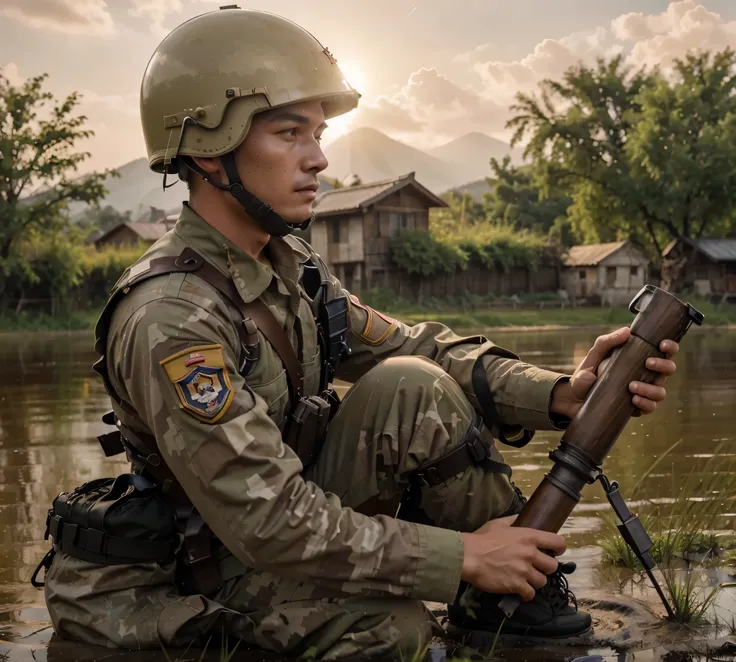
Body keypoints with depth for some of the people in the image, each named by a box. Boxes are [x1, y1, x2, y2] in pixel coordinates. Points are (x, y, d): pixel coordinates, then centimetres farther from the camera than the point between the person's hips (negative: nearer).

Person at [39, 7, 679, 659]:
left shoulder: (289, 264, -2)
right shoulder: (171, 319, -28)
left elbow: (416, 348, -3)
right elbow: (268, 520, -30)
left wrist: (560, 394, -19)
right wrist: (462, 555, -27)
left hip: (302, 510, 7)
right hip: (222, 574, -7)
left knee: (410, 388, -15)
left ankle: (506, 591, -2)